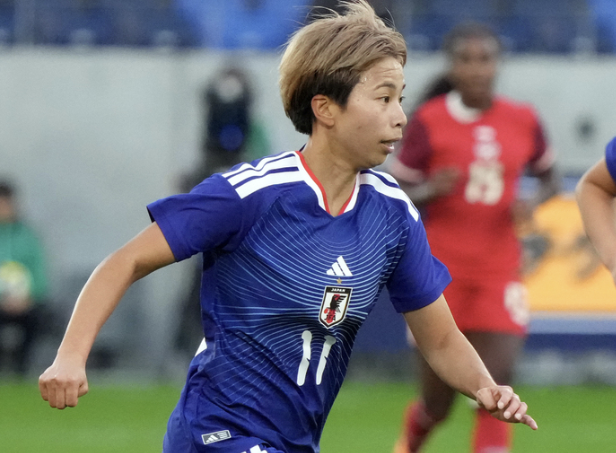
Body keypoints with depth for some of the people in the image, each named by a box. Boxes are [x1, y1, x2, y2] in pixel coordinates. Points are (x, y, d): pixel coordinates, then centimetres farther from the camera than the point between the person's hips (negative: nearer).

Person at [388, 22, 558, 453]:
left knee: (499, 377, -14)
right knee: (438, 403, 7)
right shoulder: (428, 122, -6)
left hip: (499, 274, 2)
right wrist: (430, 191, -23)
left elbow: (550, 179, 16)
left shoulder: (523, 121, 2)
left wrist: (534, 202, -6)